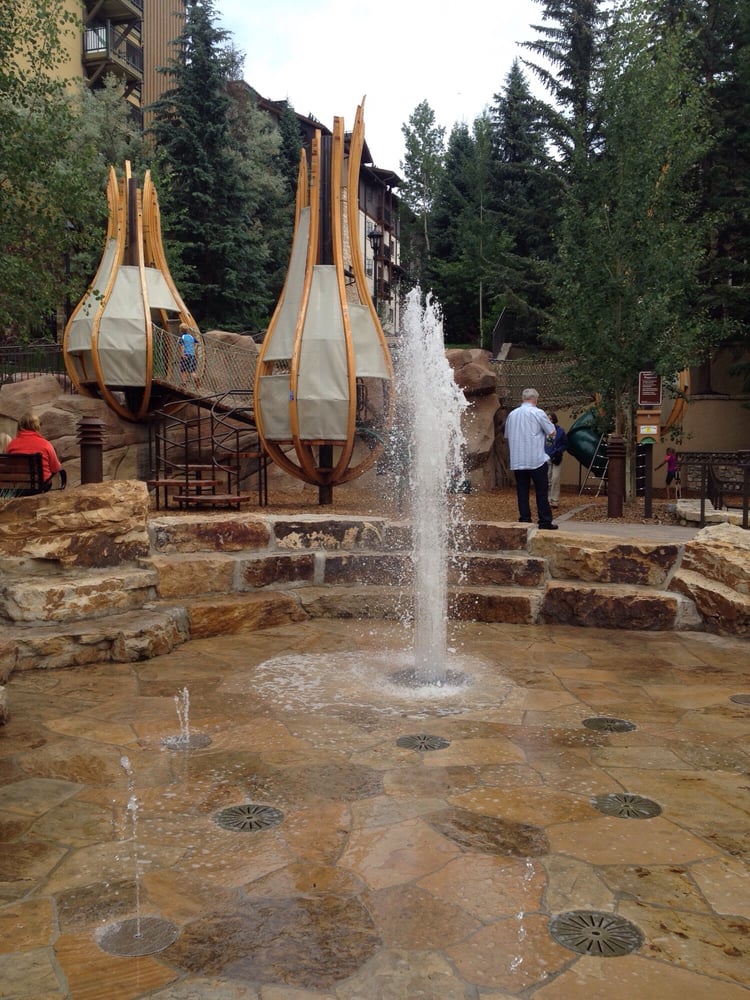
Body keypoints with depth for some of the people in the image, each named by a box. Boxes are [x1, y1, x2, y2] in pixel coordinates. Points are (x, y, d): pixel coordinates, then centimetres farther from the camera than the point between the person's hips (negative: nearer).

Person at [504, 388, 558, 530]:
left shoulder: (512, 414, 8)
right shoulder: (538, 413, -7)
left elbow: (507, 436, 17)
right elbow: (552, 431, -1)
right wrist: (549, 421, 16)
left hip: (517, 461, 4)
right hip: (536, 459, -4)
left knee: (522, 491, 7)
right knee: (541, 491, 3)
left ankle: (524, 521, 7)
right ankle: (545, 522, 4)